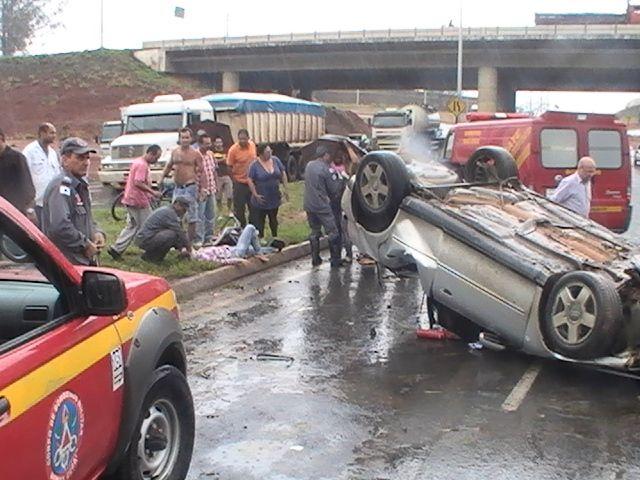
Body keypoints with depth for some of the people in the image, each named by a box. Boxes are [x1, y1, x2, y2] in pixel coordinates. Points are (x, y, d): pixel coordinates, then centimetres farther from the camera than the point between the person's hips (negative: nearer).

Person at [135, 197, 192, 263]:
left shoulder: (166, 210, 16)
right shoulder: (169, 213, -16)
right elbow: (179, 232, -16)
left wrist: (182, 249, 12)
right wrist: (188, 247, -4)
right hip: (145, 240, -10)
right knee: (172, 235, -25)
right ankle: (151, 257, -10)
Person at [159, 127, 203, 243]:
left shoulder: (195, 154, -4)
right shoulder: (175, 152, 10)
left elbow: (202, 171, -6)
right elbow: (169, 165, 25)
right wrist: (162, 178, 15)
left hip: (190, 187, -6)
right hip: (177, 187, 6)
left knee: (191, 215, -2)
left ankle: (191, 240, 5)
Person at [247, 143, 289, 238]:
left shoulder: (275, 160, -2)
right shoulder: (255, 165, -14)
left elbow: (283, 174, 6)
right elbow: (249, 180, -12)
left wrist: (285, 189, 3)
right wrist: (256, 195, -15)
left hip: (275, 198, 4)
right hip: (261, 200, -4)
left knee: (273, 219, 19)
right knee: (259, 222, 5)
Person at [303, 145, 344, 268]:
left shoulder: (309, 165, 7)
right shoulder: (327, 169, -16)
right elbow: (335, 189, -12)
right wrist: (338, 178, 4)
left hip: (309, 205, 7)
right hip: (322, 206, -7)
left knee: (314, 232, 18)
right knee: (333, 233, 2)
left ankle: (315, 259, 22)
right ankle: (336, 261, 4)